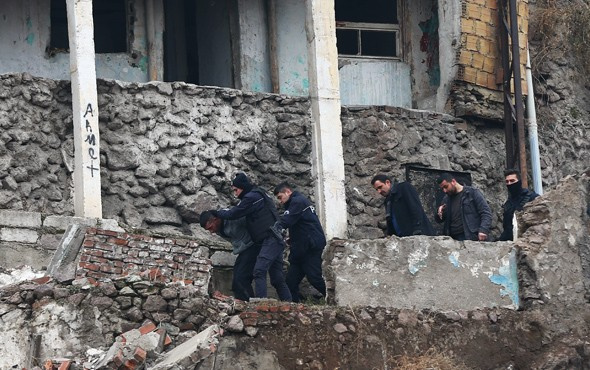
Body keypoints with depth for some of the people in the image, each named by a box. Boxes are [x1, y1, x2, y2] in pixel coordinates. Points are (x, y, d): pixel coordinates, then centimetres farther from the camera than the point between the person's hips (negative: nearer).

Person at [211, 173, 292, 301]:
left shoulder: (251, 197, -8)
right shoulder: (259, 194, 23)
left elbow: (233, 214, -7)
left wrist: (217, 213, 8)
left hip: (270, 240, -10)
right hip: (276, 241, 10)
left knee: (259, 271, -21)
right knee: (277, 278, 9)